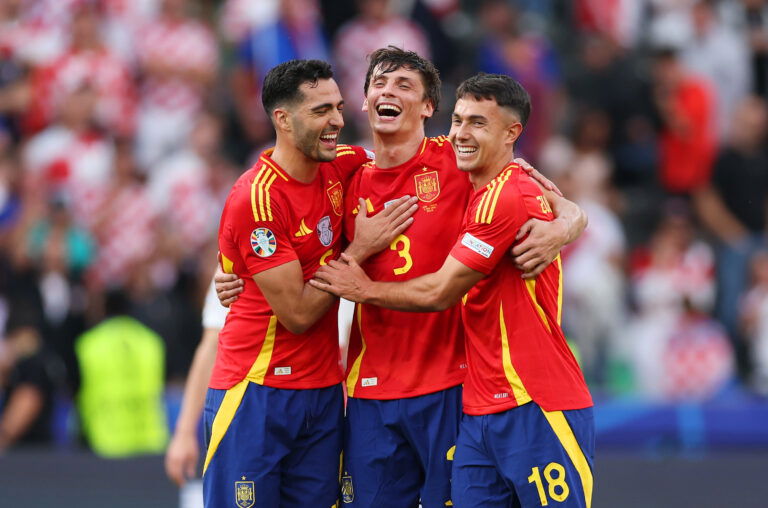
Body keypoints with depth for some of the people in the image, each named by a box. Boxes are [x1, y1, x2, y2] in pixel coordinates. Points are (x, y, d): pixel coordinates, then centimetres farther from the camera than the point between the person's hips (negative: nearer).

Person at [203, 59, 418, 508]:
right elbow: (298, 314, -17)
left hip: (323, 390, 7)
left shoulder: (341, 167, 3)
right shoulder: (257, 198, -17)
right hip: (258, 393, -7)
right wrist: (361, 249, -11)